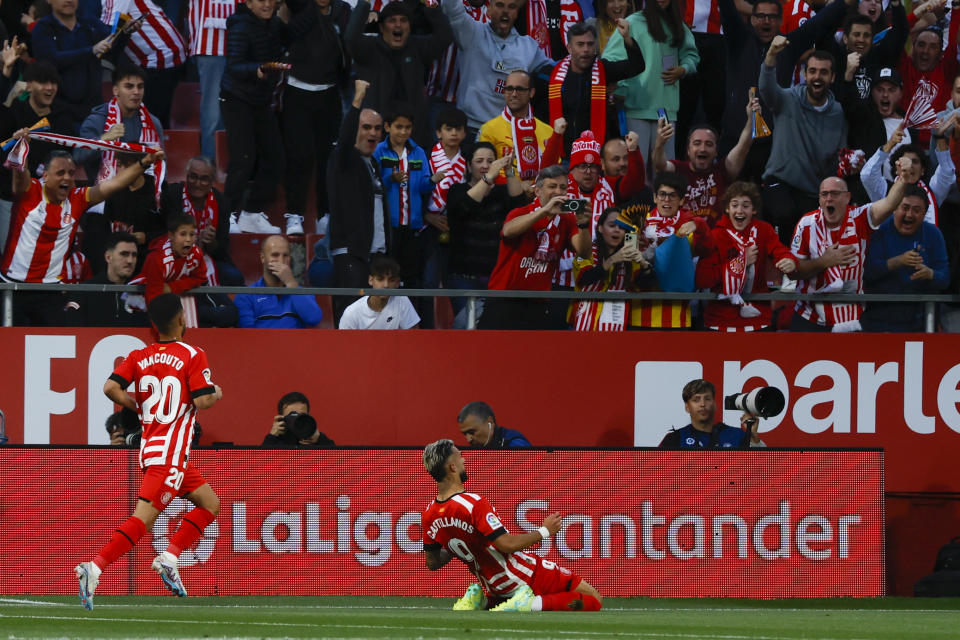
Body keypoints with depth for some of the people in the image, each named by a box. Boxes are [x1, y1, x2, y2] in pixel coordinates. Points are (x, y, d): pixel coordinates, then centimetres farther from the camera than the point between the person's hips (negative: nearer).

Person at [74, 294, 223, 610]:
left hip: (150, 447, 7)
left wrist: (139, 407, 12)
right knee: (143, 518, -13)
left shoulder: (139, 356, 9)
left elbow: (111, 388, -4)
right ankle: (95, 567, -24)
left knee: (210, 503, 17)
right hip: (171, 452, -7)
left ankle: (169, 558, 4)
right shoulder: (193, 356, -6)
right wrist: (216, 393, 9)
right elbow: (202, 401, -14)